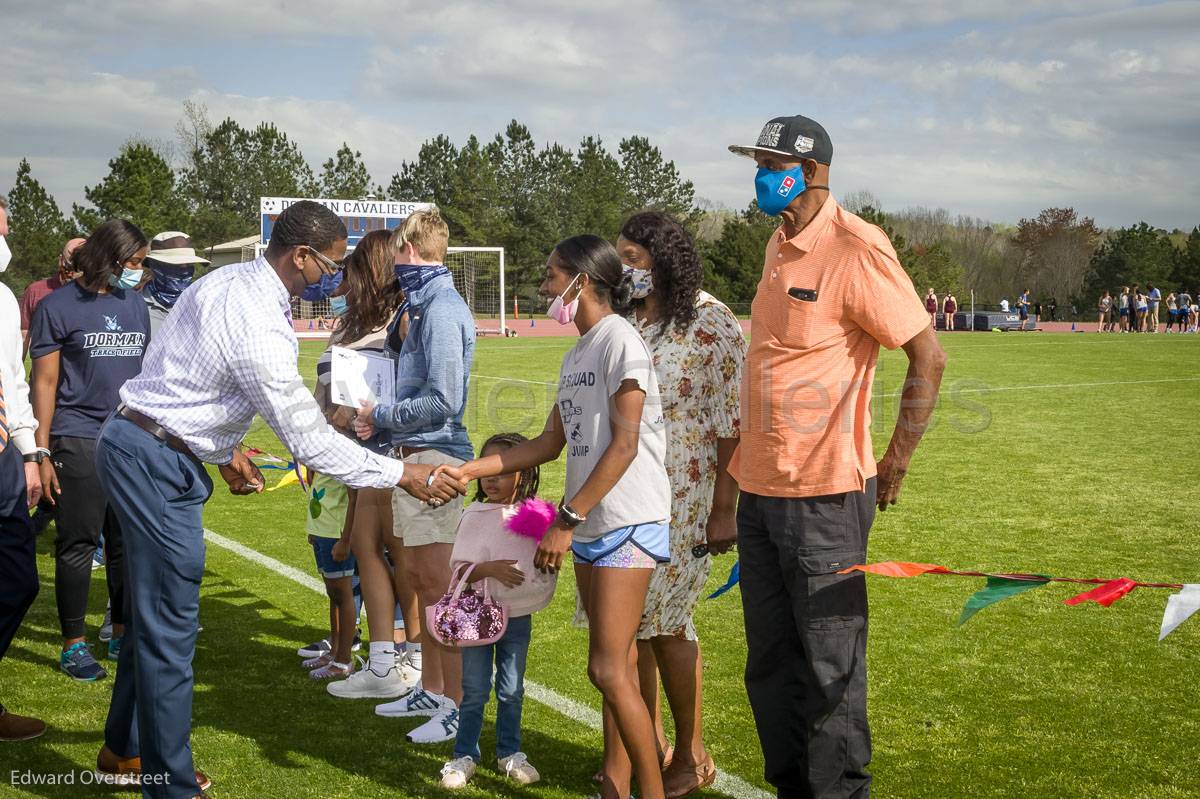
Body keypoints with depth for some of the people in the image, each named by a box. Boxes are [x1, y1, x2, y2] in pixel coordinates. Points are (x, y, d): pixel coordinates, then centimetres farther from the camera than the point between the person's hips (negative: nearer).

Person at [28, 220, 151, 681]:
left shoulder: (135, 305, 13)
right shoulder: (59, 307, -3)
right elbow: (45, 383, -4)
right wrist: (41, 452, -9)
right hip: (79, 442, -5)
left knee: (128, 542, 10)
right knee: (78, 544, 1)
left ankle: (123, 635, 23)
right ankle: (74, 646, 12)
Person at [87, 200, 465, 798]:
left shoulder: (230, 280, 5)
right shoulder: (258, 328, -26)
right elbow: (309, 441, -22)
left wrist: (225, 451, 21)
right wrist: (404, 475, -16)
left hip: (136, 445, 10)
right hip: (156, 462, -10)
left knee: (153, 610, 21)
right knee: (169, 625, -3)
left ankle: (124, 749, 38)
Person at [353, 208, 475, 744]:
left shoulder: (442, 310, -16)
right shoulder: (425, 305, 15)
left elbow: (443, 401, -21)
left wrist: (381, 415, -8)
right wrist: (382, 419, 7)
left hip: (434, 458, -10)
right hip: (416, 456, 10)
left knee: (437, 584, -5)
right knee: (418, 577, 16)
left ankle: (458, 706, 3)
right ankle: (431, 690, 28)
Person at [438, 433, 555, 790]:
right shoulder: (475, 515, -7)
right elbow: (460, 569, -11)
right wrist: (490, 568, -29)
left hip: (518, 615, 2)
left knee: (511, 690, 13)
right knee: (475, 691, 6)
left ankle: (510, 753, 27)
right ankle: (464, 756, 19)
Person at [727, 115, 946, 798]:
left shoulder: (854, 249, -14)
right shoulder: (780, 245, 12)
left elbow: (929, 356, -14)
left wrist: (895, 464, -13)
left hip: (824, 496, -8)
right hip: (760, 489, 9)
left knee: (830, 666, 2)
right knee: (770, 662, 16)